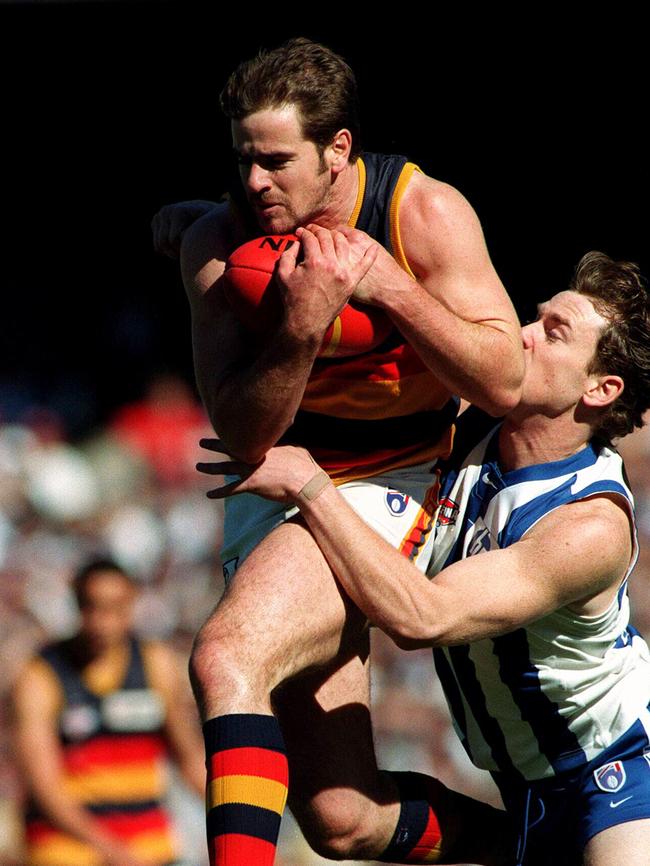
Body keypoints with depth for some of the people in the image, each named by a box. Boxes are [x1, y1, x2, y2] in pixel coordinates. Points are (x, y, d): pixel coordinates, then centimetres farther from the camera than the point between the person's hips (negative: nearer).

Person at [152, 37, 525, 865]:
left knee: (227, 656, -32)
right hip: (274, 491, 5)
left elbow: (503, 383, -16)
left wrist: (388, 284, -25)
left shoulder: (426, 213, -14)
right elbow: (243, 432, -8)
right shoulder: (217, 241, -8)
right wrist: (303, 326, -23)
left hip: (385, 488, -4)